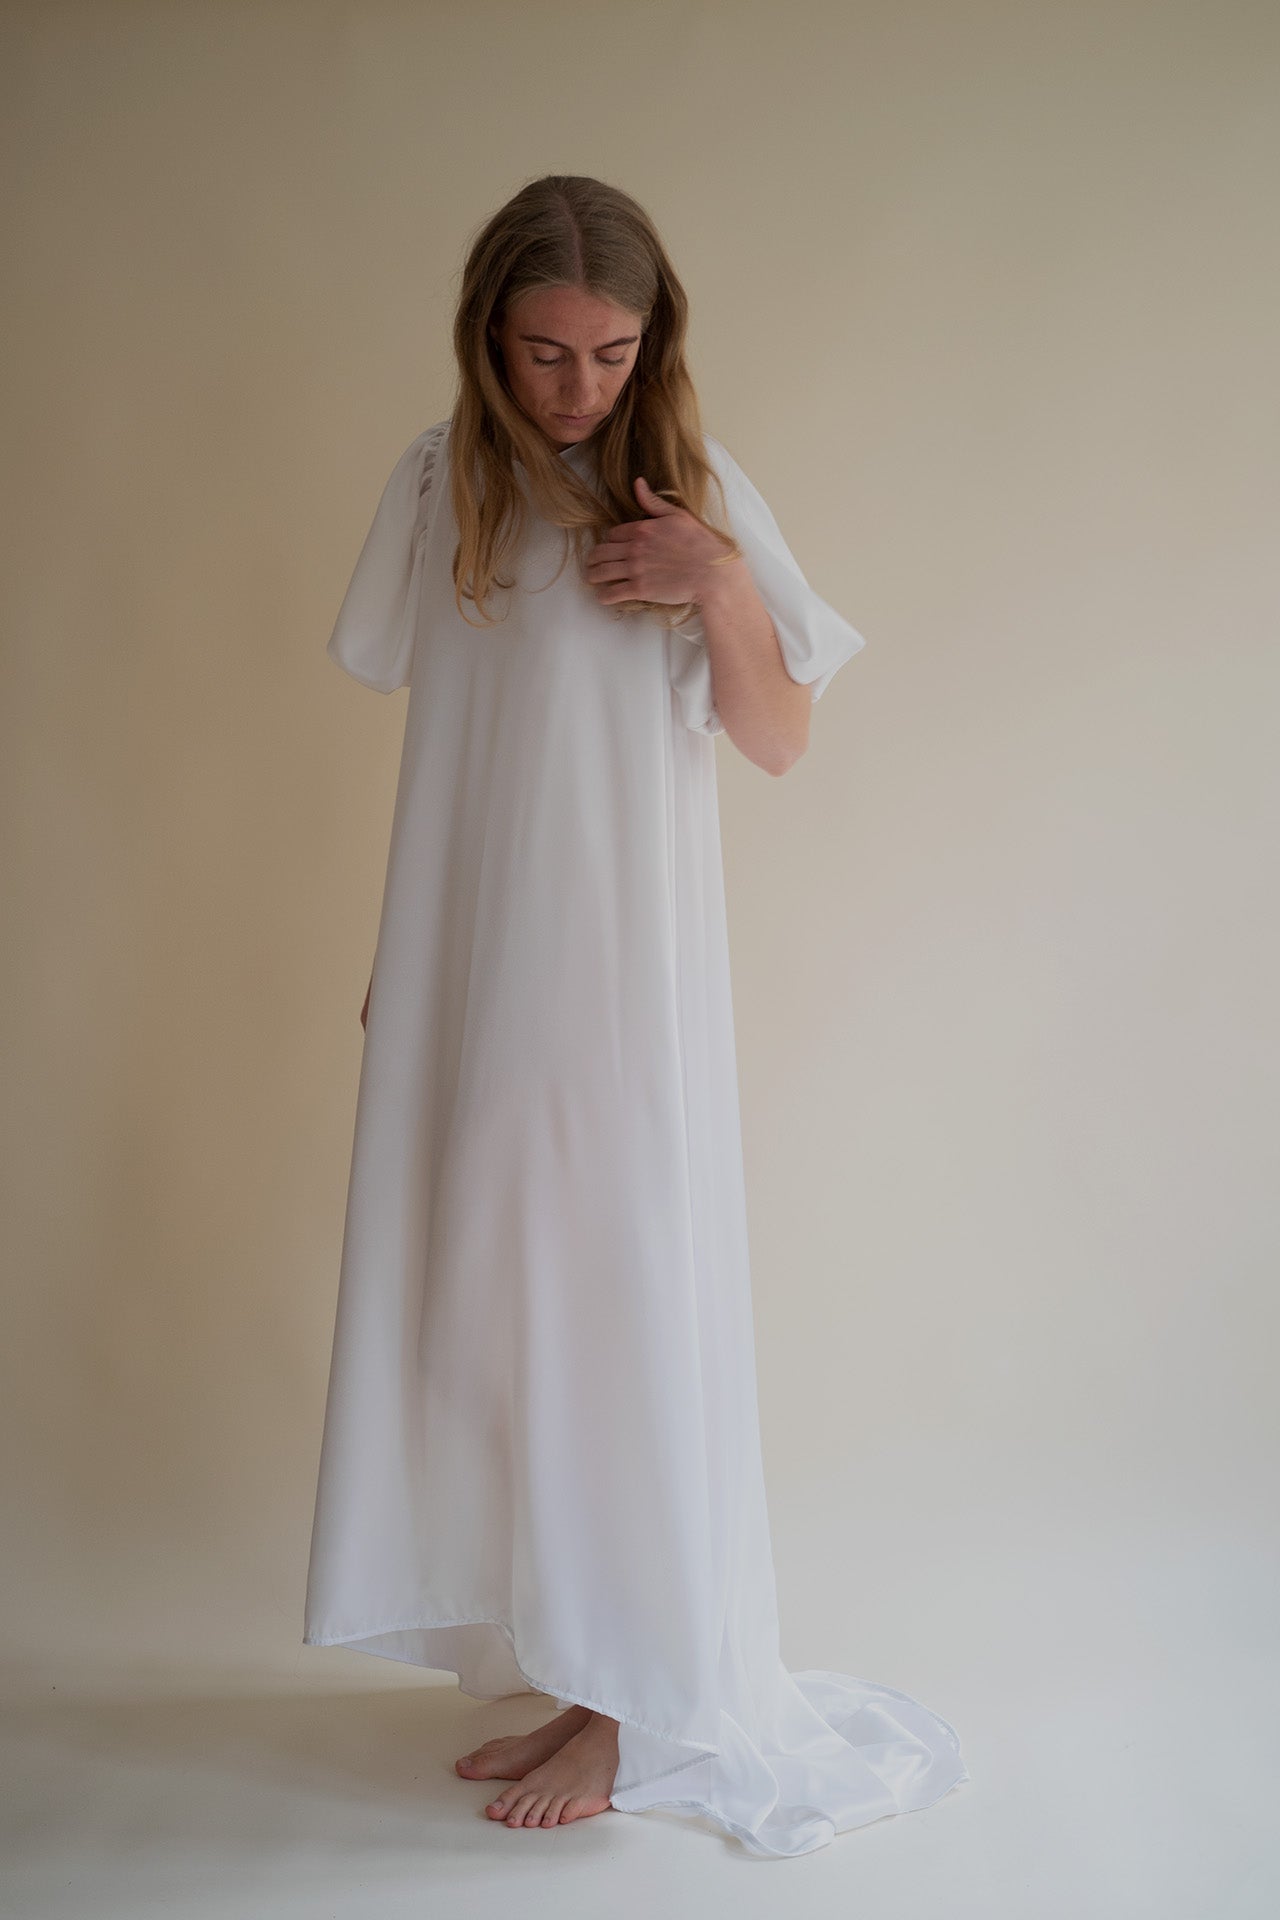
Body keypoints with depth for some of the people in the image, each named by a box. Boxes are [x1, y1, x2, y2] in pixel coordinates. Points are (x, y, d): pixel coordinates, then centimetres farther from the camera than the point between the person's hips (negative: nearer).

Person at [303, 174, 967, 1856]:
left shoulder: (694, 486, 0)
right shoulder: (442, 482, 8)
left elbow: (783, 744, -1)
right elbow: (429, 733, 13)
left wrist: (720, 584, -17)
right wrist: (393, 952, 14)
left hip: (625, 956, -4)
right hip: (469, 958, 4)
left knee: (618, 1292, -2)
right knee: (497, 1296, 6)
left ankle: (634, 1706, 12)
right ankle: (565, 1670, 21)